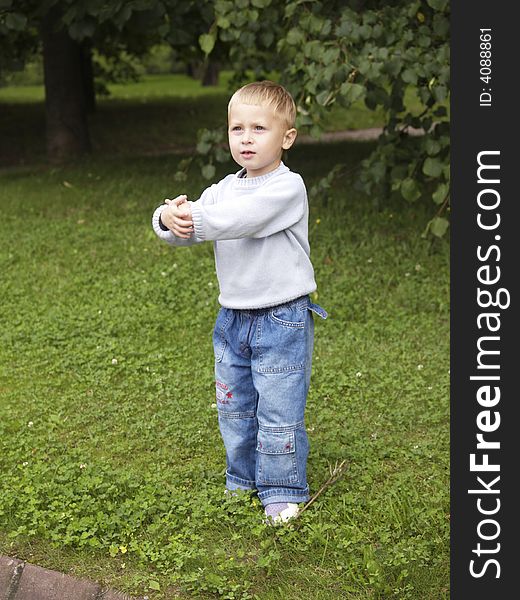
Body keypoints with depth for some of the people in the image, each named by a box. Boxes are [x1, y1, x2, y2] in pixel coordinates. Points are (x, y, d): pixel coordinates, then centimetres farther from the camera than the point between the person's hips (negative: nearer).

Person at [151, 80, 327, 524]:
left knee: (279, 412, 0)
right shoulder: (225, 188, 7)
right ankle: (242, 480, 35)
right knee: (233, 408, 17)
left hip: (282, 320, -7)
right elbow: (183, 230, -1)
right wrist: (170, 219, -24)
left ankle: (283, 491, 16)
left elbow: (243, 219, -31)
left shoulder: (287, 187, -14)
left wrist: (193, 217, -27)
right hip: (233, 318, 7)